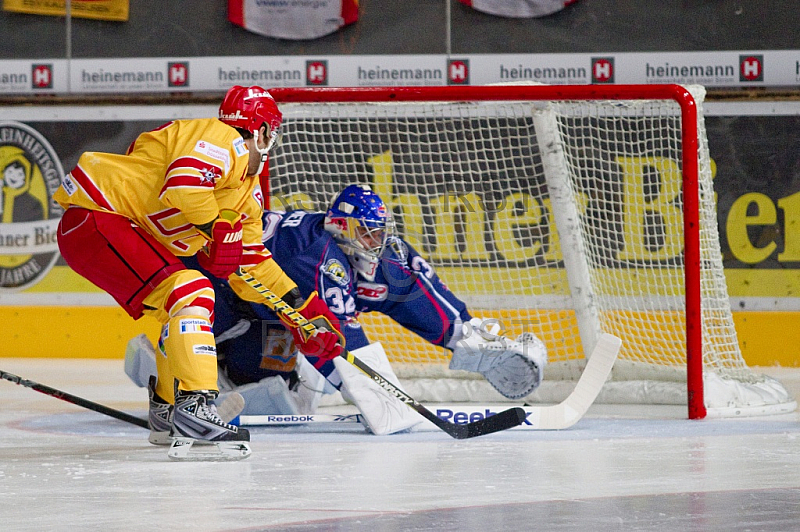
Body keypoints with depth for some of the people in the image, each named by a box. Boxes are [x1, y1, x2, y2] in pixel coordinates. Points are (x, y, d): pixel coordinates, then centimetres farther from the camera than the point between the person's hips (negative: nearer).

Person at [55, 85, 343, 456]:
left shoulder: (247, 193, 22)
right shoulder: (222, 139, -10)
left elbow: (250, 262, 26)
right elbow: (183, 182, -28)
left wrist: (303, 309, 20)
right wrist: (218, 230, -17)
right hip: (96, 217, -11)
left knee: (197, 300, 18)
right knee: (191, 293, -21)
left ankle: (167, 412, 26)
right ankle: (193, 404, -31)